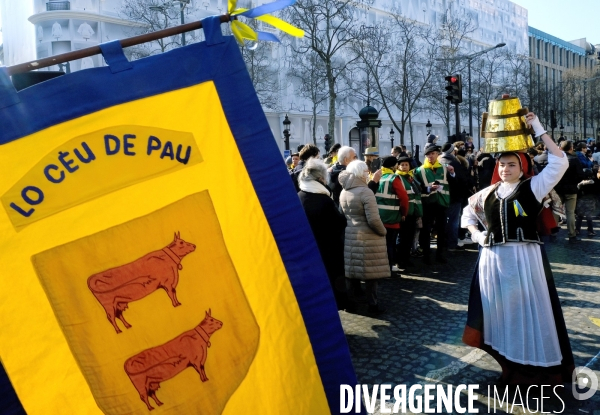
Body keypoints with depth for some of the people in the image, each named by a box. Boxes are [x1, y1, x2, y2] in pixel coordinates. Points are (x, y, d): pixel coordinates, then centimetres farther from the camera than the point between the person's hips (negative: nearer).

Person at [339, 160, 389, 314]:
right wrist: (383, 232, -6)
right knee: (370, 271, 3)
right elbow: (373, 219, -20)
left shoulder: (344, 192, 7)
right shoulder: (365, 192, -17)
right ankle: (373, 304, 11)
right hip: (367, 238, -7)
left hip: (349, 236, 7)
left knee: (352, 270, 15)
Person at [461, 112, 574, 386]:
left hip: (524, 257, -4)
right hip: (493, 258, 4)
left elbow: (559, 162, -11)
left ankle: (532, 365, 15)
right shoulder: (489, 193, 10)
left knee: (526, 309, 2)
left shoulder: (532, 188, -1)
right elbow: (468, 211, 24)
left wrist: (539, 130, -10)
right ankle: (508, 361, 25)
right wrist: (476, 234, 7)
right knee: (499, 309, 10)